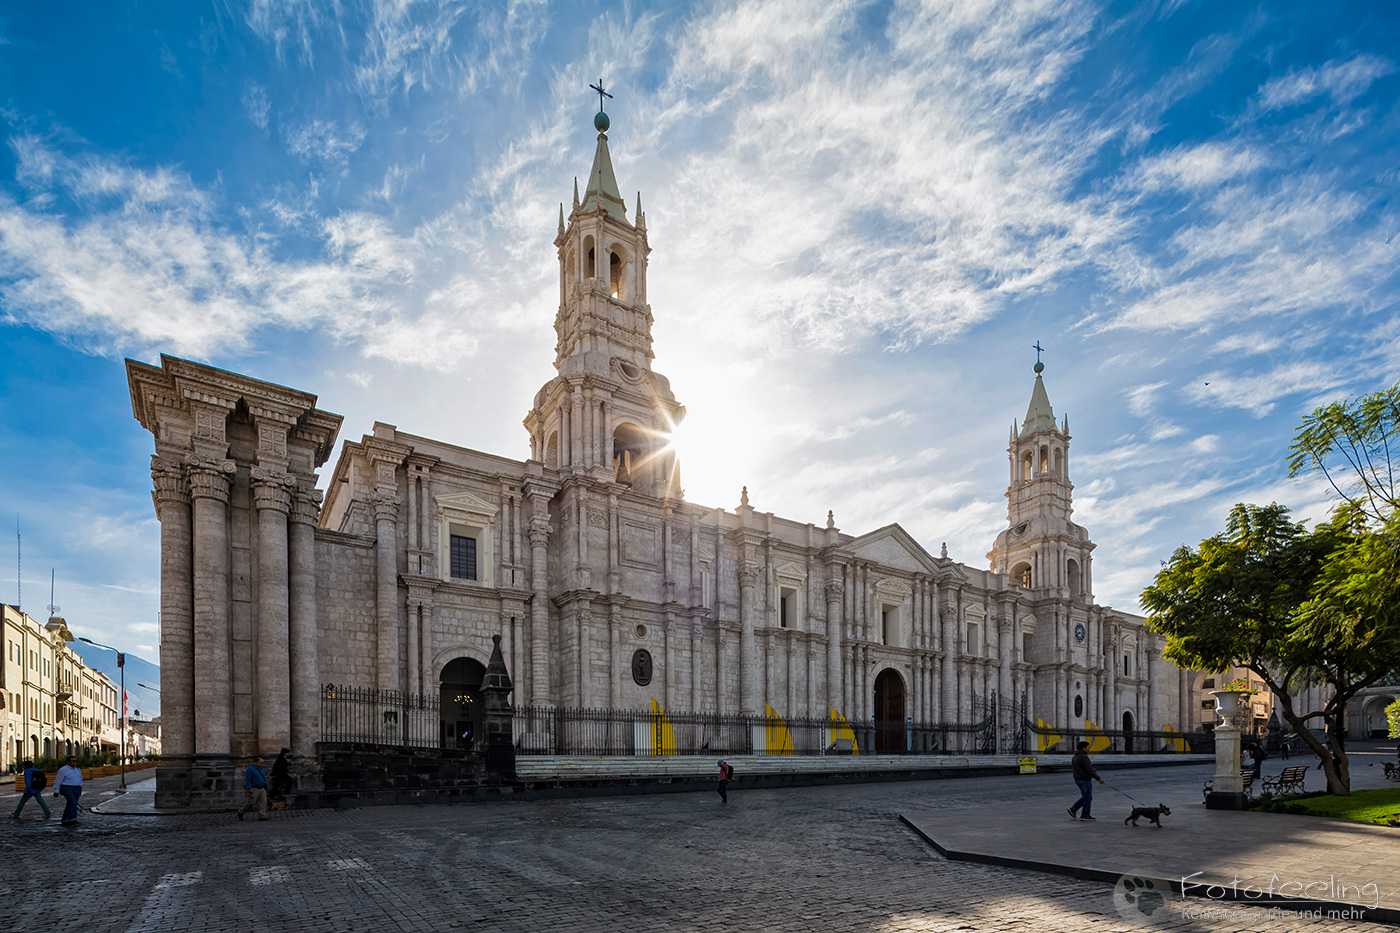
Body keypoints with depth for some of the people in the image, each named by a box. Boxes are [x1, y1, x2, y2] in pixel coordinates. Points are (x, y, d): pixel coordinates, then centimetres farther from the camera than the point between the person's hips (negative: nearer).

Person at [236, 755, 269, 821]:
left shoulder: (261, 769, 12)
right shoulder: (250, 769, -10)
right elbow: (248, 780, -14)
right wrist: (250, 789, -20)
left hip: (262, 789, 6)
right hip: (254, 789, -6)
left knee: (263, 802, -5)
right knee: (251, 802, -1)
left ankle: (262, 816, -7)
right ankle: (241, 812, 23)